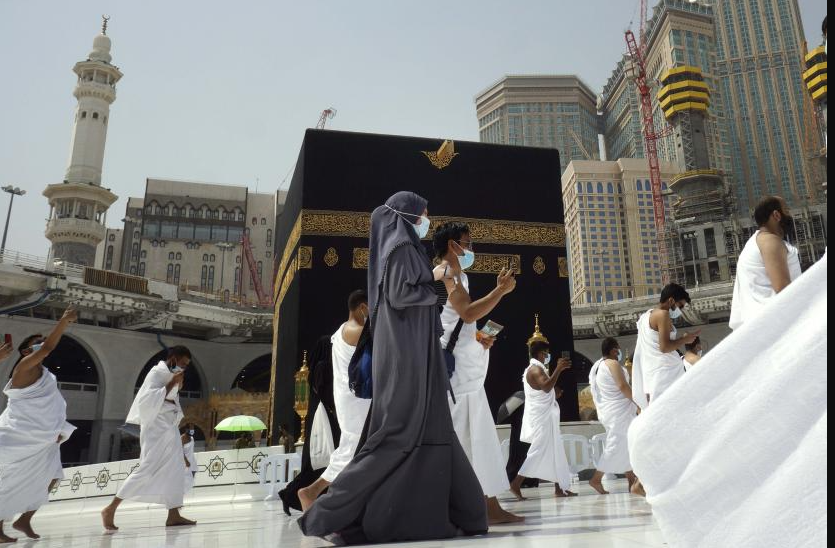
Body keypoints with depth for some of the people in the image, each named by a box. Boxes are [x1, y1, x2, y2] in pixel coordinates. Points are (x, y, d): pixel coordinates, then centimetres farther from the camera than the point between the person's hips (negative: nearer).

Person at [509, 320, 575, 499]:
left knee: (555, 452, 11)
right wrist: (558, 369, -27)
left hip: (543, 418, 11)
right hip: (541, 419, -11)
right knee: (538, 452, -11)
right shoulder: (536, 369, -14)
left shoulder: (537, 368, 18)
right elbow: (546, 386, -31)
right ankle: (516, 484, -10)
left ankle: (560, 488, 14)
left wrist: (558, 369, 23)